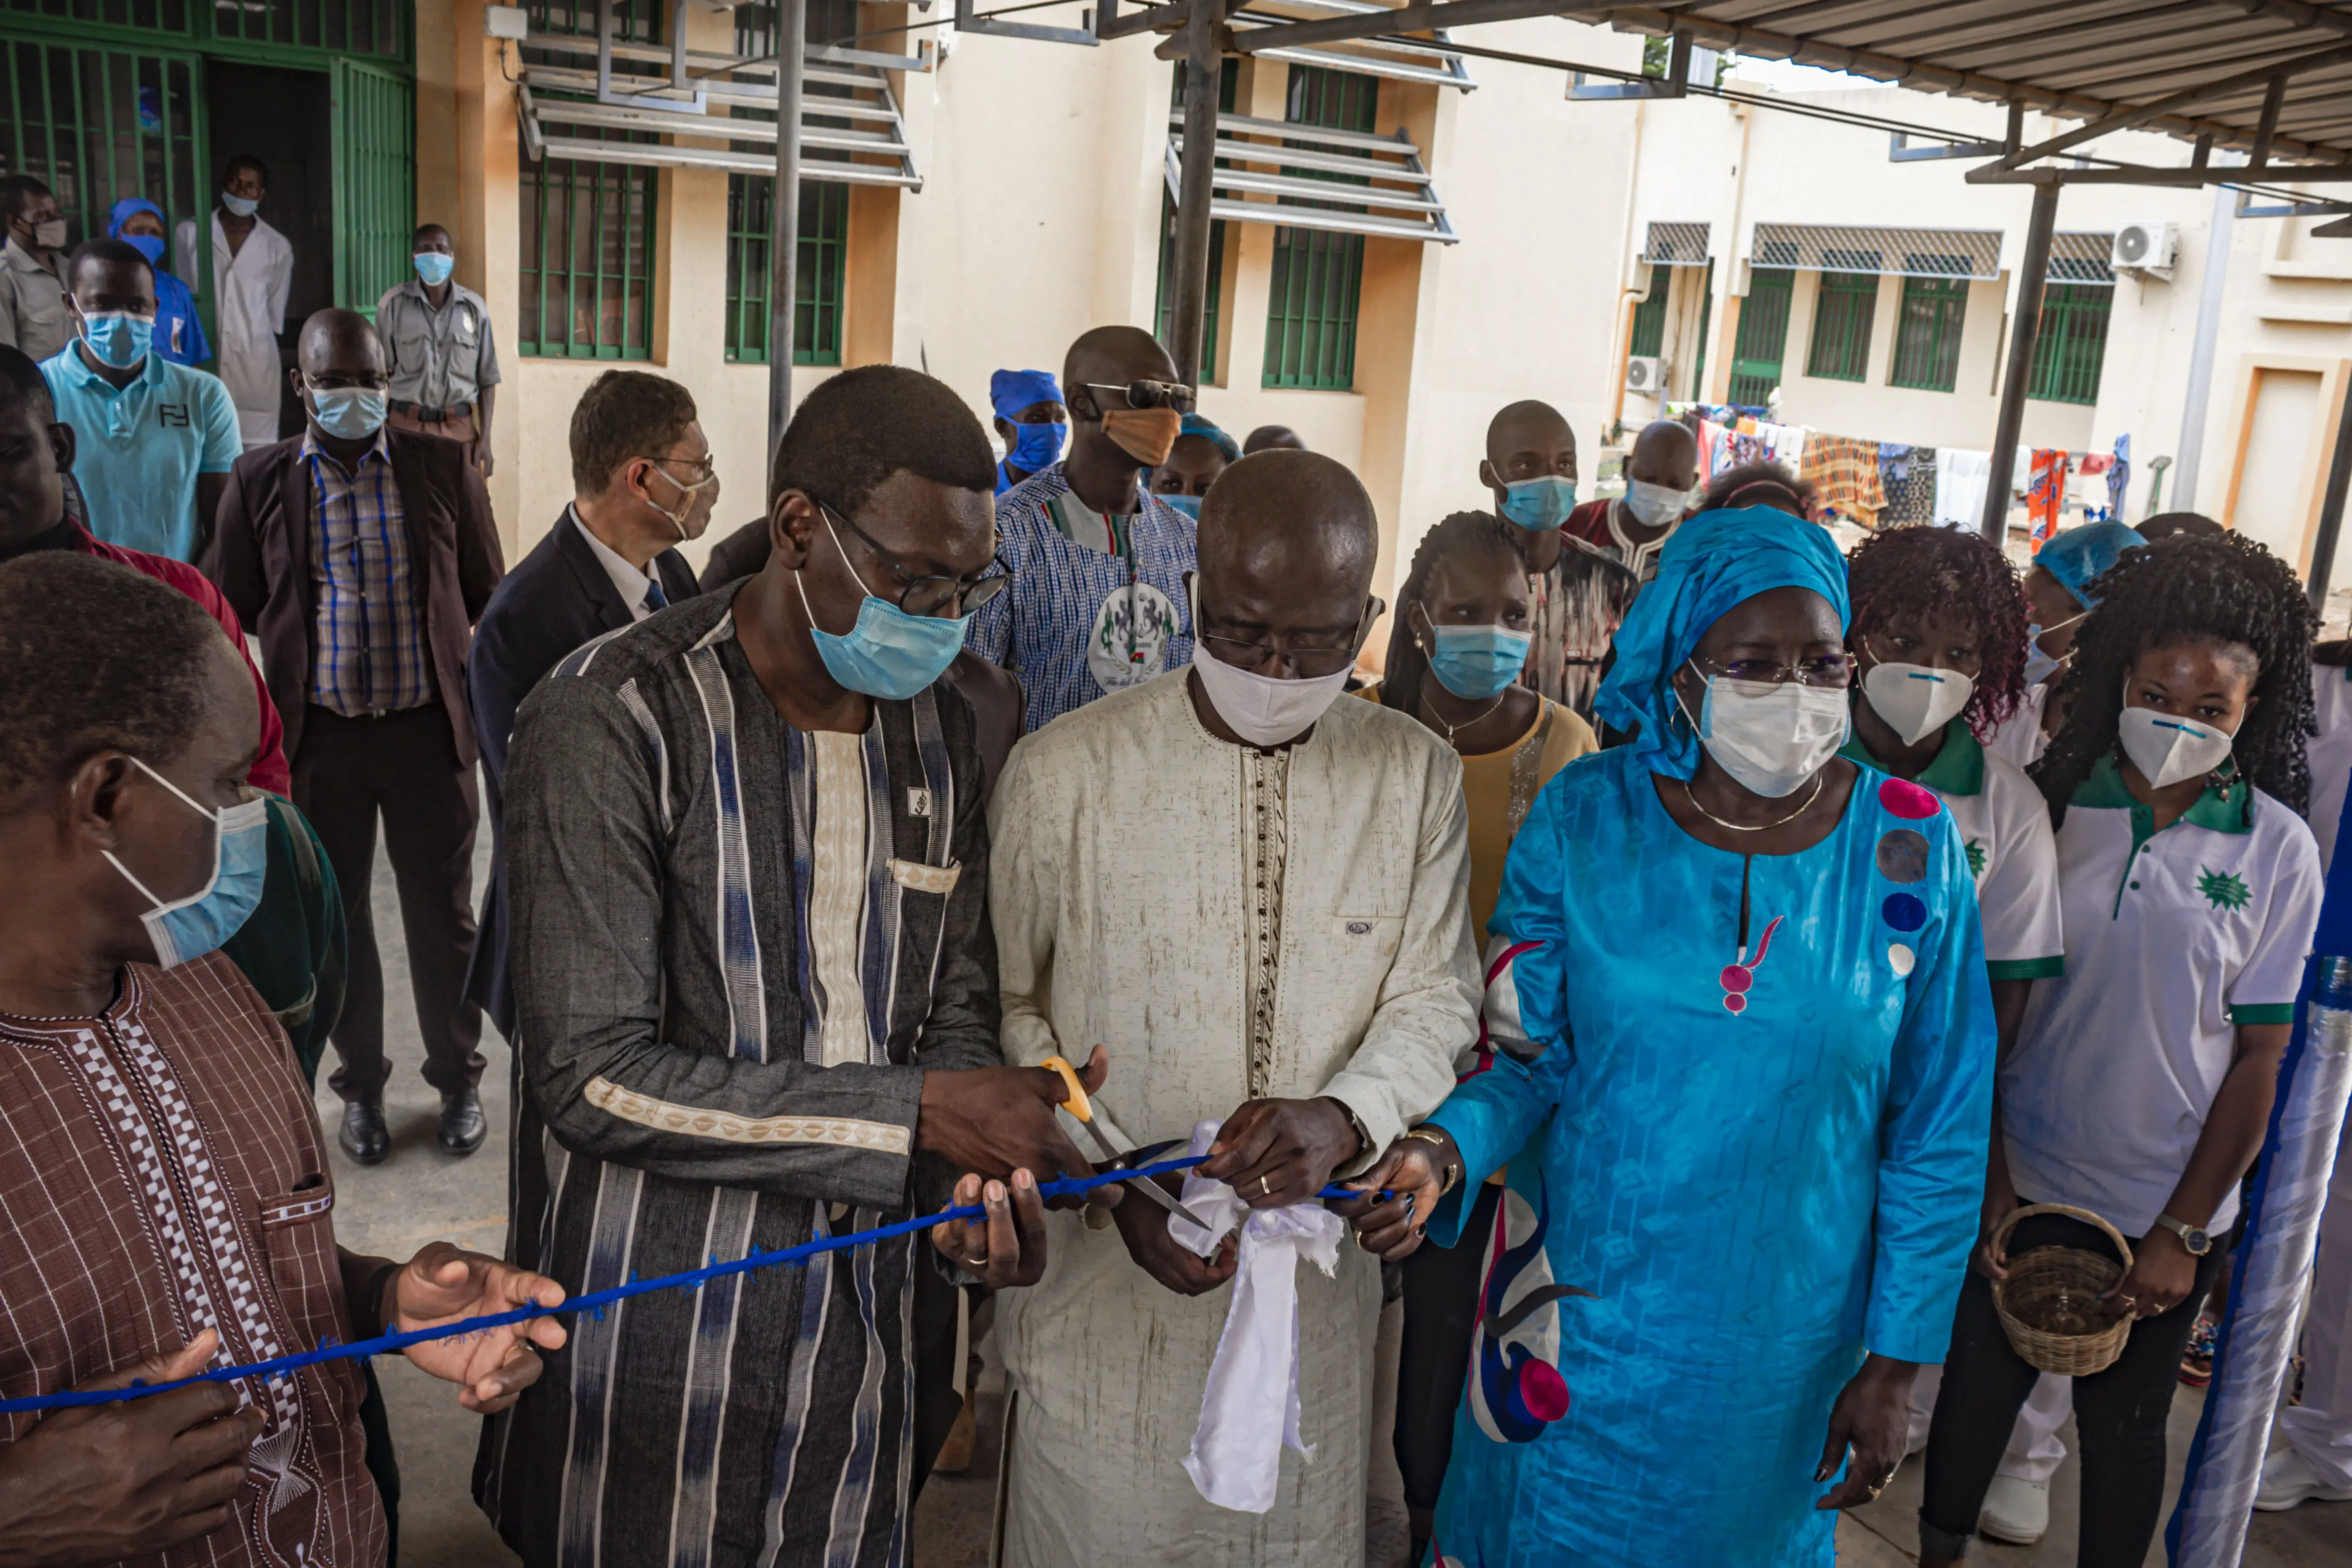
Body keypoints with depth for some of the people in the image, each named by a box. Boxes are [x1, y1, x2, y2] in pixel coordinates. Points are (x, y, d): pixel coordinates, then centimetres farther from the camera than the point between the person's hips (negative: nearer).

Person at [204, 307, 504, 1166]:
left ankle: (458, 1078, 28)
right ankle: (360, 1085, 31)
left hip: (428, 732, -1)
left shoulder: (443, 467, -1)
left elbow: (489, 596, 5)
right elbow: (225, 610, 6)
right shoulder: (260, 481, 0)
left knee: (442, 914, 9)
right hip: (317, 739, 1)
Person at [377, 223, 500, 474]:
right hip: (407, 425, -1)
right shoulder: (394, 303, 2)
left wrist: (485, 438, 2)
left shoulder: (474, 307, 5)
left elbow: (487, 379, 8)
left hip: (460, 427, 1)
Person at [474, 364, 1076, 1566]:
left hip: (857, 1320, 6)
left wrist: (974, 1172, -14)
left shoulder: (936, 732, 2)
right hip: (649, 1336, -5)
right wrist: (916, 1117, -24)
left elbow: (955, 1004, 8)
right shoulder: (612, 722, -18)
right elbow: (593, 1076, -22)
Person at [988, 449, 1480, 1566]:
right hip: (1106, 1283, -2)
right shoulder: (1062, 772, -11)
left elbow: (1433, 999, -2)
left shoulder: (1416, 774, -2)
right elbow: (1010, 1011, -4)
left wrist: (1342, 1118, -22)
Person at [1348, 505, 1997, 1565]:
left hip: (1783, 1341, 0)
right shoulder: (1583, 820, -10)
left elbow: (1939, 1128, -3)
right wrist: (1447, 1149, -26)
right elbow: (1526, 1057, -5)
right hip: (1576, 1318, 0)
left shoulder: (1909, 848, -9)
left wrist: (1894, 1363, -2)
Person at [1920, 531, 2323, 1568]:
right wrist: (1985, 1177, -6)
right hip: (2015, 1180, 1)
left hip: (2164, 1207, -1)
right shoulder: (2052, 805, -7)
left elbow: (2259, 1055, -4)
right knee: (1978, 1392, 16)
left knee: (2124, 1423, 16)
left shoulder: (2278, 850, -7)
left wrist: (2182, 1231, -6)